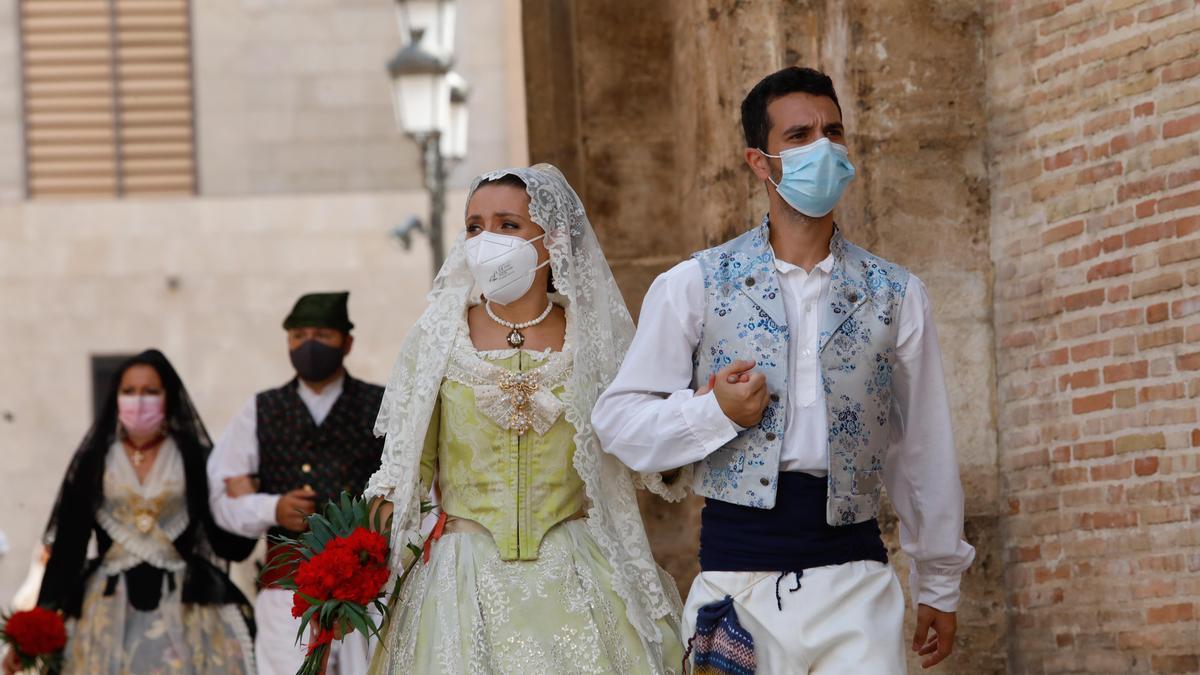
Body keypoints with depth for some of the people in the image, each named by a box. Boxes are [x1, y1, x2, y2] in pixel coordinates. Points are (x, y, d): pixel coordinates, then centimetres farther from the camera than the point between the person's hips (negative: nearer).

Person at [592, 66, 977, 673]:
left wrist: (938, 585, 17)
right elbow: (617, 420, 4)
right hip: (739, 577, -1)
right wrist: (715, 413, -12)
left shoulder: (895, 295, 10)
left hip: (855, 577, 1)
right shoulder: (693, 287, 5)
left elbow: (924, 448, 14)